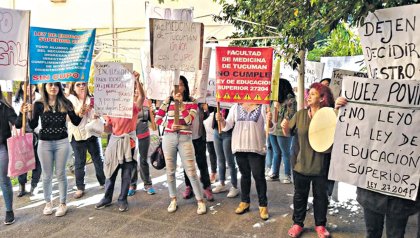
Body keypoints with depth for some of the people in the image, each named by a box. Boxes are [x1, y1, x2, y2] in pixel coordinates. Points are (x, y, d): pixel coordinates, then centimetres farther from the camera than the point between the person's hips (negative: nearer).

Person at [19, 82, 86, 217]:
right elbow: (33, 126, -2)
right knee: (47, 175, 11)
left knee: (60, 174, 7)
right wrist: (25, 114, -16)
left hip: (62, 142, -1)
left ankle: (63, 204, 20)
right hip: (45, 144, 1)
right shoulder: (39, 105, -1)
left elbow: (75, 122, 2)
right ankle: (48, 203, 28)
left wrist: (80, 115, -17)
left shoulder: (66, 103, -2)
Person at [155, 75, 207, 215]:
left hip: (185, 139, -2)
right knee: (170, 170, 8)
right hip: (168, 138, 3)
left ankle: (200, 201, 7)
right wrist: (169, 126, -8)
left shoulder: (192, 102, 1)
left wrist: (181, 103, -15)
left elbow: (189, 120, -13)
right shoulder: (168, 101, 6)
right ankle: (173, 200, 22)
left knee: (191, 171, -3)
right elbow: (158, 118, 8)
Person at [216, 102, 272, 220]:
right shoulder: (235, 107, 6)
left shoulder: (263, 107, -1)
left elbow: (270, 128, -4)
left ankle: (263, 205, 11)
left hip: (257, 148, -2)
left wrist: (269, 121, -26)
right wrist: (221, 120, -16)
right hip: (240, 147, 3)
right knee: (245, 175, 13)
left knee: (259, 176, 0)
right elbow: (227, 126, 5)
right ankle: (244, 202, 25)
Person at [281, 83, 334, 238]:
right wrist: (285, 127, -17)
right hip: (301, 164, 2)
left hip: (321, 165, -2)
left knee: (320, 196, 15)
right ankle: (297, 223, 32)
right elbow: (288, 133, 7)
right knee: (300, 195, 15)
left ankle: (320, 225, 34)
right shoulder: (300, 114, -1)